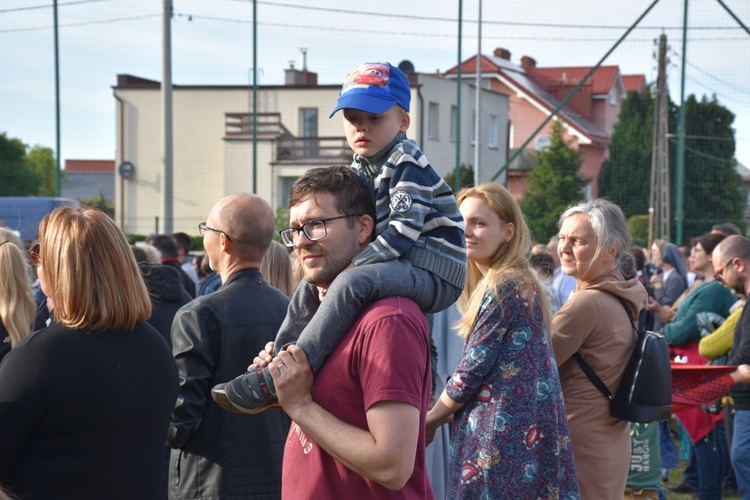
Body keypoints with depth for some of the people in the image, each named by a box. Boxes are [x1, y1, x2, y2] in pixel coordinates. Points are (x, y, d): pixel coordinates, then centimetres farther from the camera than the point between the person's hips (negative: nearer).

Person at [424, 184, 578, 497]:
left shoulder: (503, 287, -13)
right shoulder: (523, 283, 16)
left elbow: (472, 370, -13)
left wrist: (431, 419, 0)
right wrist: (449, 412, 13)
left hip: (504, 433, -9)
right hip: (528, 432, 9)